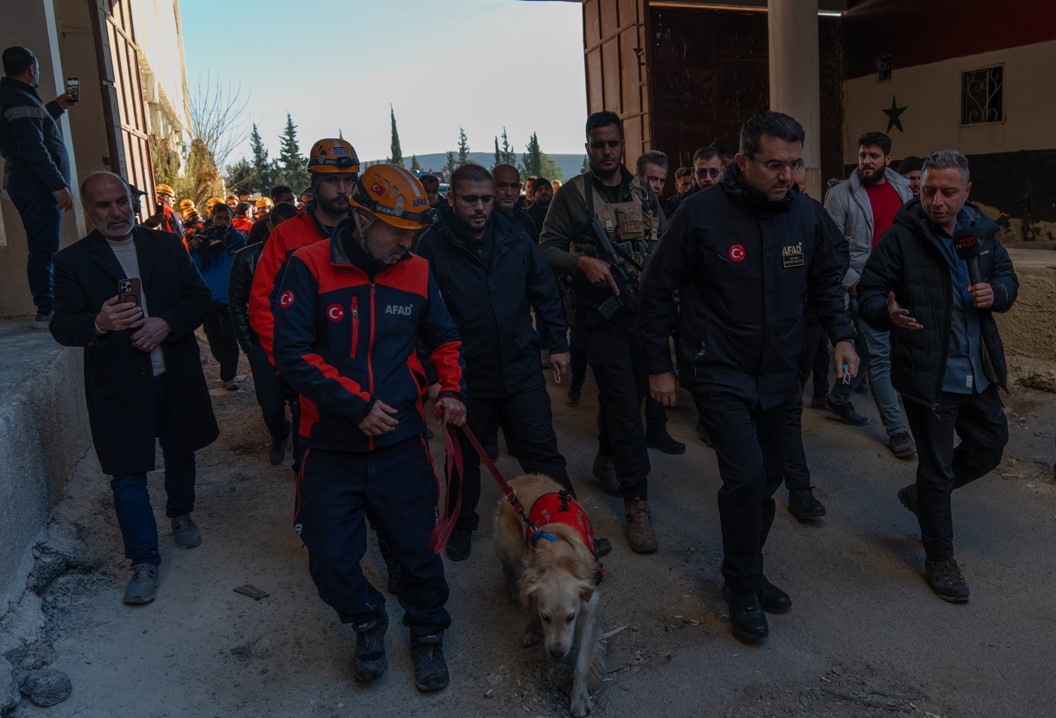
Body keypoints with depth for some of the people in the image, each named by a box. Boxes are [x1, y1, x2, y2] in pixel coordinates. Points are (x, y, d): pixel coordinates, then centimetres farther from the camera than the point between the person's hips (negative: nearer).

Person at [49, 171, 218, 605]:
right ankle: (144, 561, 11)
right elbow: (62, 327, -7)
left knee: (180, 455, 20)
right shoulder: (72, 261, -2)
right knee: (127, 475, -1)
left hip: (176, 377, 3)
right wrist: (98, 323, -29)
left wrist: (168, 322, -18)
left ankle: (180, 514, 46)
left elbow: (200, 299, 1)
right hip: (119, 386, -2)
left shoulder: (167, 246, 5)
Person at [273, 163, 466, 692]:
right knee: (331, 561, 7)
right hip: (332, 448, -1)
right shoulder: (310, 267, -11)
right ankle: (367, 622, 39)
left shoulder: (416, 273, 1)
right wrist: (356, 405, -18)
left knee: (416, 548, 9)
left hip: (400, 442, 2)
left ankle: (428, 633, 37)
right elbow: (292, 351, -15)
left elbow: (443, 338, 15)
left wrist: (452, 389, -2)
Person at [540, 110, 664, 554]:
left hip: (645, 311, 5)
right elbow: (547, 250, -6)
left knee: (628, 395, 17)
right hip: (602, 313, -5)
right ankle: (636, 501, 0)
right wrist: (582, 261, -24)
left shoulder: (642, 192, 10)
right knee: (625, 405, -8)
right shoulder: (572, 194, -2)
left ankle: (606, 459, 43)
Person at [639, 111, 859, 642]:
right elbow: (657, 289, -8)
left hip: (777, 374, 5)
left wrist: (842, 335, 0)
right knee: (746, 475, -17)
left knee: (766, 479, 14)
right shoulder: (702, 212, -15)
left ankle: (746, 572, 37)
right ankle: (742, 589, 7)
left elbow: (825, 281, 15)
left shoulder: (804, 214, -2)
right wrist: (659, 365, -6)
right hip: (719, 373, -5)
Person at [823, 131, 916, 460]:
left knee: (870, 349, 16)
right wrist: (853, 282, -14)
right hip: (864, 287, -6)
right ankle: (896, 430, 4)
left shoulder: (902, 187, 8)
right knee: (879, 355, -3)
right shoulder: (841, 194, -8)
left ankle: (839, 398, 38)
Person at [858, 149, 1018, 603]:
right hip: (928, 374, -6)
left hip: (977, 373, 6)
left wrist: (997, 293, -9)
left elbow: (1007, 276, 15)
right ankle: (939, 559, 23)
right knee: (937, 468, 4)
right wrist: (888, 313, -35)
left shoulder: (981, 231, 4)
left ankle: (923, 496, 42)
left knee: (991, 445, 19)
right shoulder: (900, 237, -13)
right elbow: (868, 293, -12)